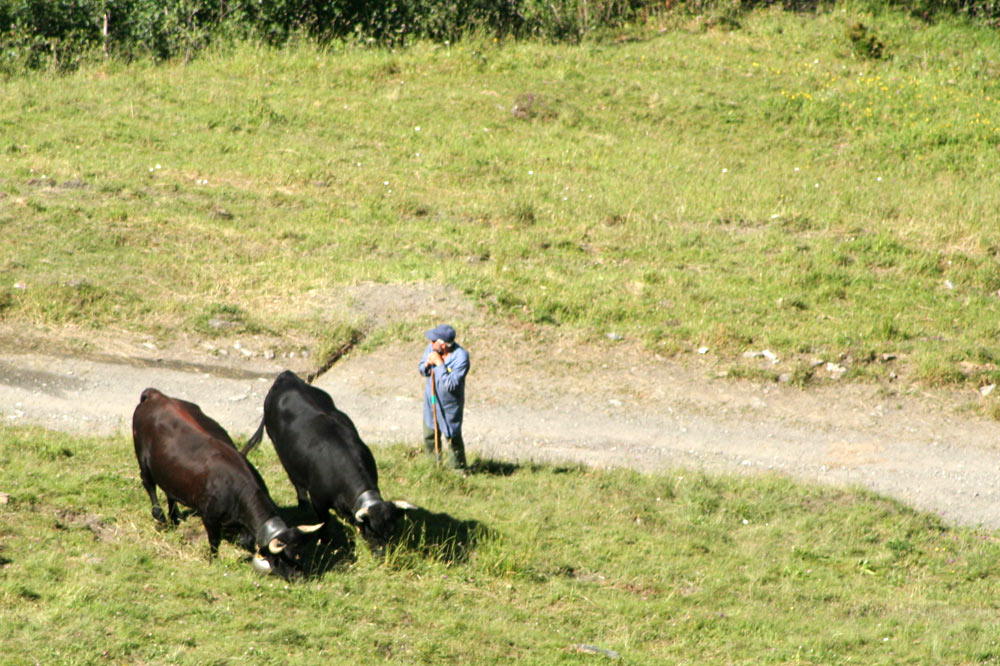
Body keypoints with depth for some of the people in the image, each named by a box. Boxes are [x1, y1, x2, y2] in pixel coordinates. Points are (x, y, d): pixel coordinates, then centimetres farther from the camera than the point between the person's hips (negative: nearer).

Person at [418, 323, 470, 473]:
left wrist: (439, 363, -32)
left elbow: (450, 385, -32)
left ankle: (460, 469, 23)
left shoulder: (461, 357, -27)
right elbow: (422, 370, 5)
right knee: (429, 435, 19)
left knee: (453, 438, 3)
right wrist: (427, 365, -18)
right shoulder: (432, 348, -11)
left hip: (450, 405, -6)